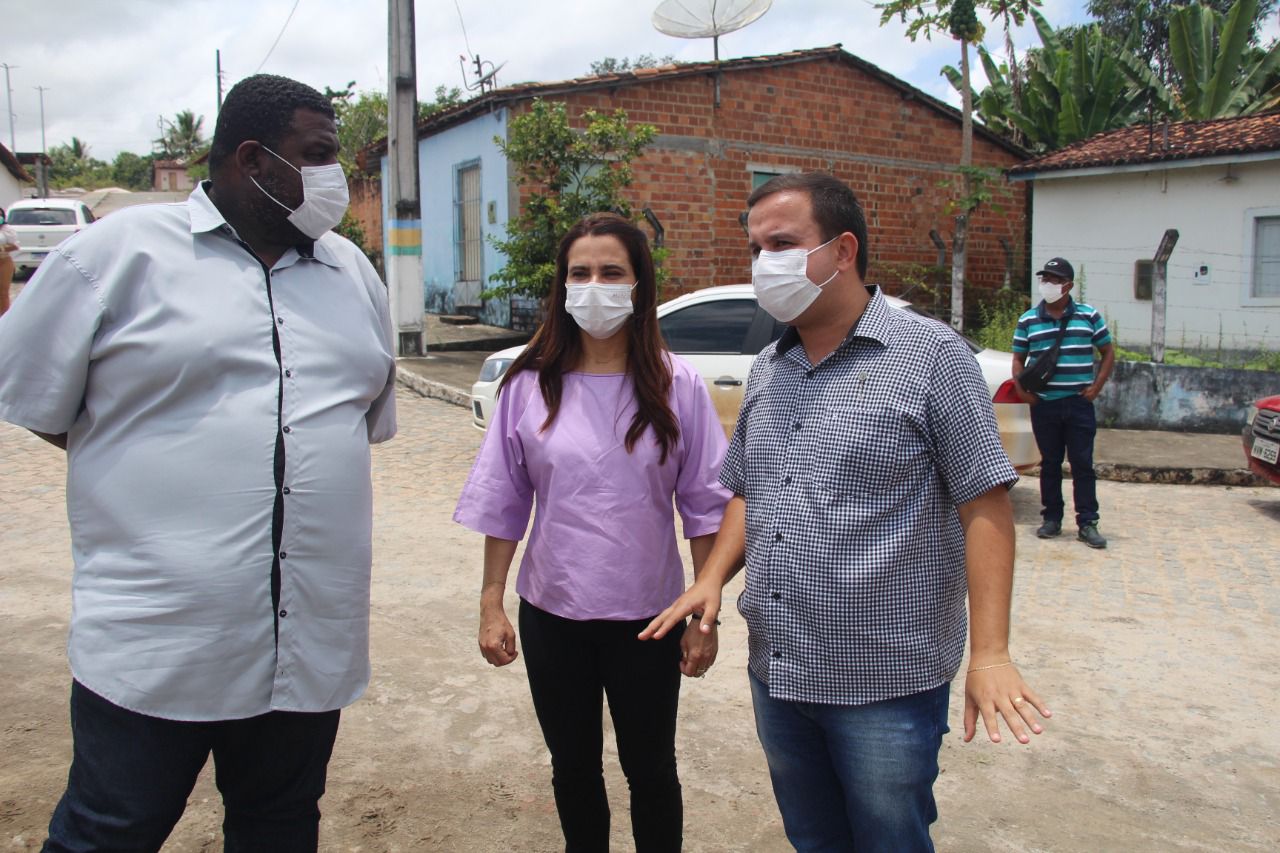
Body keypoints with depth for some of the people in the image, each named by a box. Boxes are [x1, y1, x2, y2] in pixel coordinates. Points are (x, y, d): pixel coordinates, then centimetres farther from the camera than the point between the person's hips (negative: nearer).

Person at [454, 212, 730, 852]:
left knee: (650, 770, 14)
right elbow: (504, 504, 2)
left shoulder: (677, 385, -7)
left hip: (647, 615, -1)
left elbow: (705, 506, -4)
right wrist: (491, 604, 1)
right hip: (551, 614, 2)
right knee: (572, 767, 19)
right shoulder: (528, 384, -3)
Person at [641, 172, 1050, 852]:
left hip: (887, 683, -6)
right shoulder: (766, 370, 10)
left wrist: (989, 654, -18)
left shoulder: (930, 354, -9)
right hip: (774, 673, 6)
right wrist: (711, 579, 1)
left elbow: (985, 507, -12)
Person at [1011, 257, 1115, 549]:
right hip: (1044, 404, 1)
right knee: (1050, 463, 9)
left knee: (1083, 464, 0)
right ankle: (1051, 519, 18)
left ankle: (1087, 523, 4)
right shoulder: (1028, 320, 6)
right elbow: (1018, 358, 11)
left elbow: (1108, 352, 10)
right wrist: (1021, 388, -5)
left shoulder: (1089, 316, 4)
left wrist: (1097, 386, -1)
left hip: (1079, 404, -1)